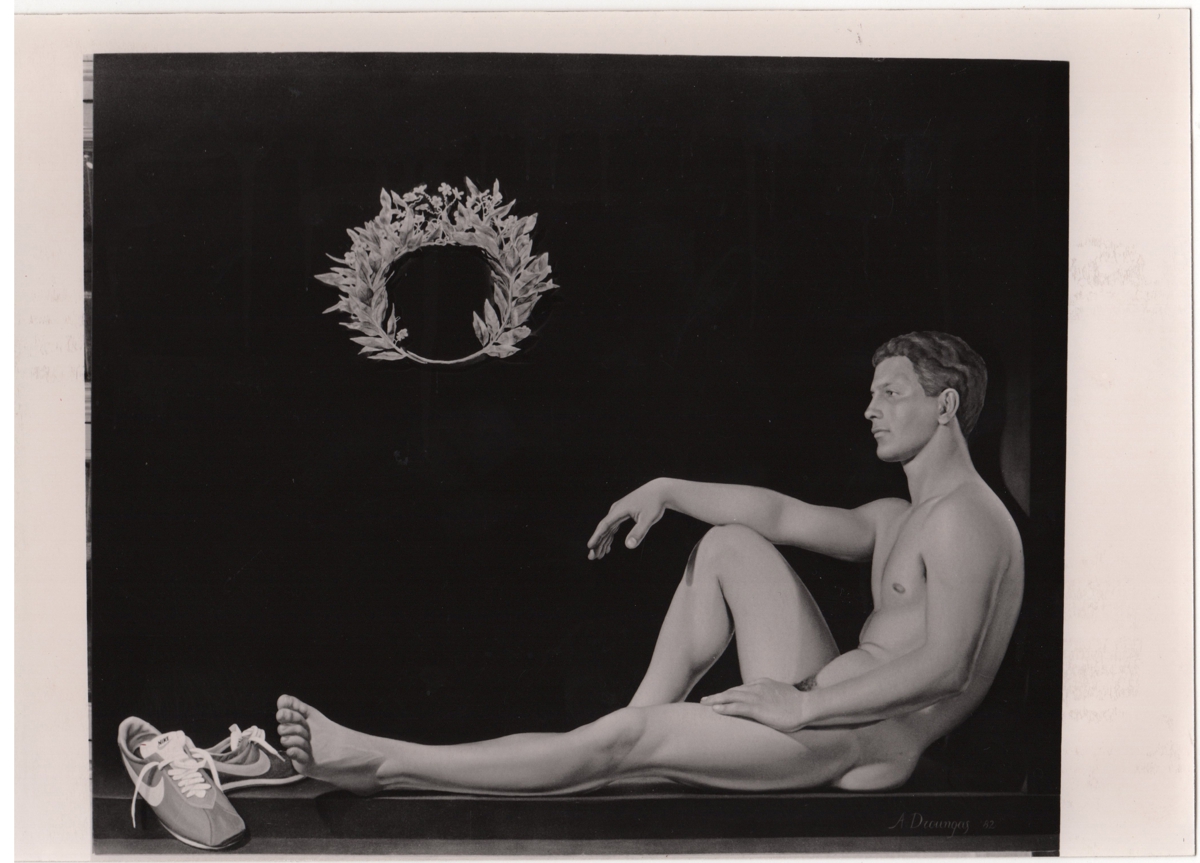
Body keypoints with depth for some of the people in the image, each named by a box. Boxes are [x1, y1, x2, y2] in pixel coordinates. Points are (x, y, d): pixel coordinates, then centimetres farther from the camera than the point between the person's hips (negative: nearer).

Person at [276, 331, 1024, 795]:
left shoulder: (964, 518, -13)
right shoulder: (895, 520, 19)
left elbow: (944, 668, -23)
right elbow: (782, 515, 17)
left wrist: (801, 708, -22)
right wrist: (667, 490, 6)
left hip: (868, 743, -10)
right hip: (823, 708, 10)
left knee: (630, 740, -18)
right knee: (729, 543, 7)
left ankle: (380, 764, -15)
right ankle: (640, 720, 2)